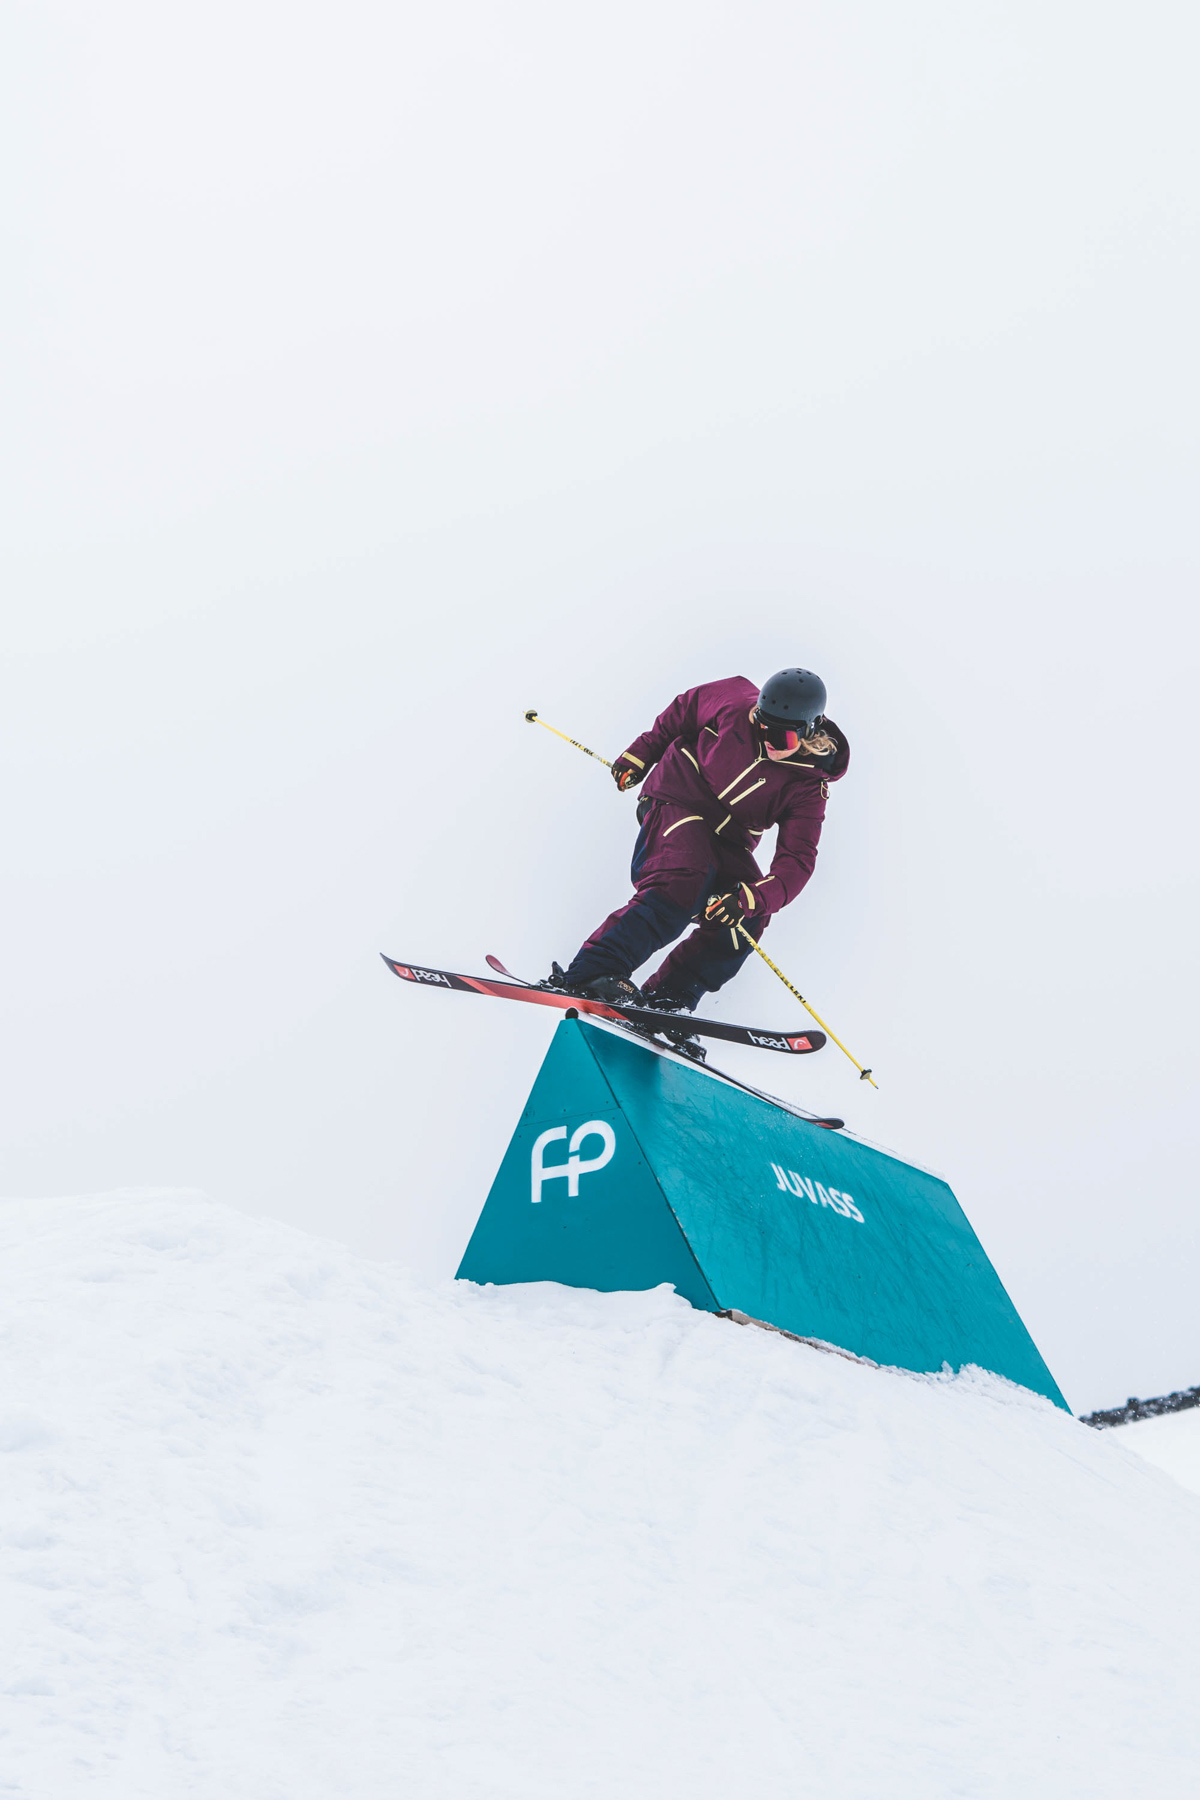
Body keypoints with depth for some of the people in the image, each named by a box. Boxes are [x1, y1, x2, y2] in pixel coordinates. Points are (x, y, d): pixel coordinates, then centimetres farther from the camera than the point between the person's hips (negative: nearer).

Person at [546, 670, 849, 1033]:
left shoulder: (808, 787, -13)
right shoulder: (736, 701, -14)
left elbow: (797, 861, -21)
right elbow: (686, 707, 6)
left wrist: (753, 897, -38)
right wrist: (640, 754, 7)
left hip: (728, 840, 4)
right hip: (679, 803, -4)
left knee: (746, 919, -16)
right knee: (683, 883, -31)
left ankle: (665, 1003, -8)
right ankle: (589, 974, -40)